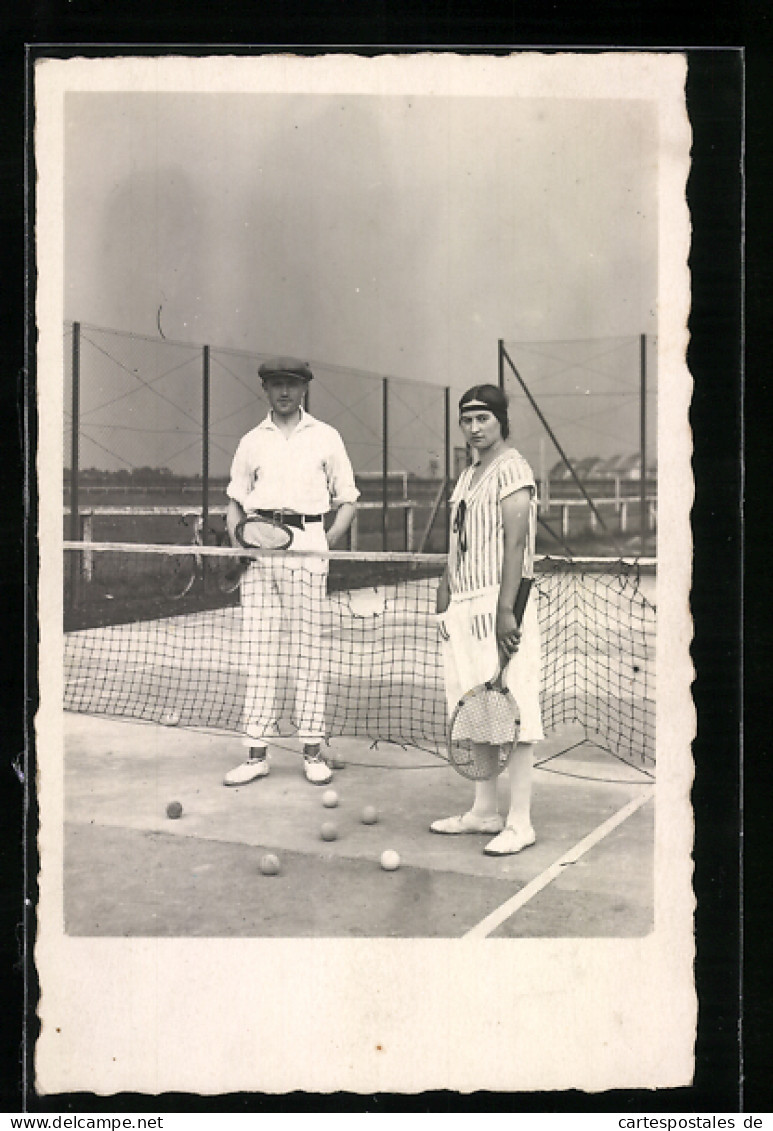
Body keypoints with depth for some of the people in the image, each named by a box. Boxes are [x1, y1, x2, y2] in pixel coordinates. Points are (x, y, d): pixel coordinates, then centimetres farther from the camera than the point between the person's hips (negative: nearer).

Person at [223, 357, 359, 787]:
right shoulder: (252, 441, 15)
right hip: (259, 550, 2)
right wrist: (237, 537, 2)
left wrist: (330, 539, -3)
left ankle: (313, 750, 6)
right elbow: (236, 500, 20)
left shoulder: (326, 437, 9)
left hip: (307, 549, -2)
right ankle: (257, 753, 6)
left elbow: (347, 499, 11)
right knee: (261, 651, 1)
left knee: (309, 650, -1)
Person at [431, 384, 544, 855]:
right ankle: (485, 811, 21)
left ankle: (519, 823, -1)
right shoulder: (468, 475, 20)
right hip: (466, 605, 9)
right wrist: (445, 598, 15)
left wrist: (505, 610, -21)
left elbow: (515, 544, -15)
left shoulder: (512, 469, -7)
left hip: (498, 605, -9)